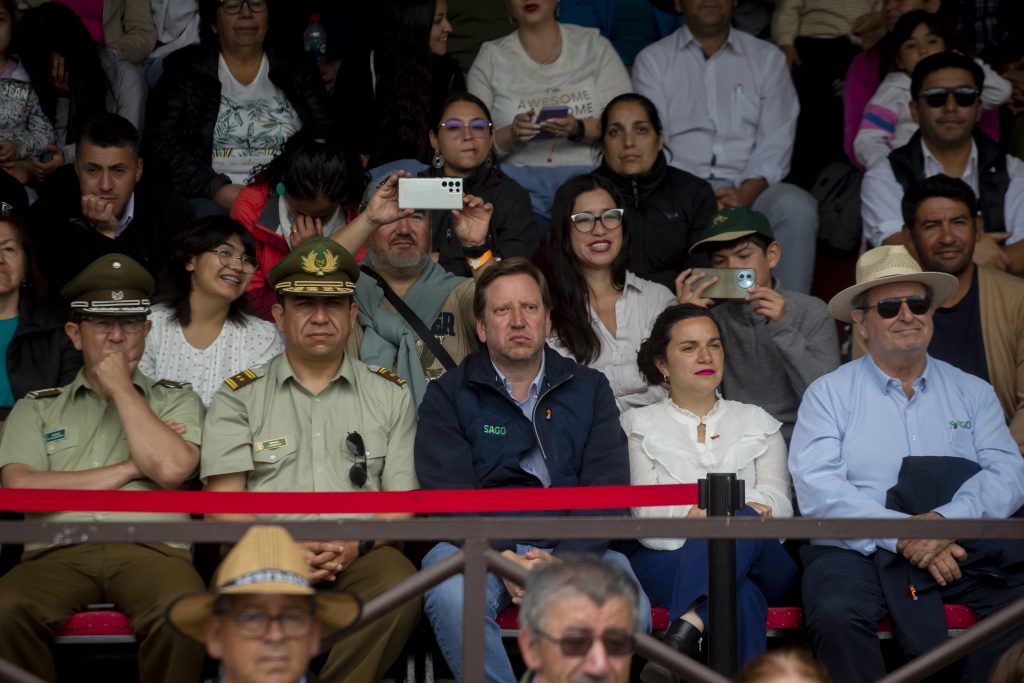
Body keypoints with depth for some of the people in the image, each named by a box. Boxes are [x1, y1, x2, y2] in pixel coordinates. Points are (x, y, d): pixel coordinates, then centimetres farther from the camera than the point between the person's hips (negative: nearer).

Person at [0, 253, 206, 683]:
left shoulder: (177, 400, 20)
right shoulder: (36, 409, 20)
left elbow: (171, 469, -2)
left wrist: (121, 387, 6)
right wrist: (130, 469, 2)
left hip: (150, 549, 0)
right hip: (58, 553, 0)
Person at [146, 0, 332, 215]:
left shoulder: (298, 70, 16)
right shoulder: (185, 70, 11)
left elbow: (325, 139, 10)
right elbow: (161, 141, 2)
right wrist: (216, 188, -14)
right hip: (211, 199, 0)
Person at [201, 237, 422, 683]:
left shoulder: (390, 395, 18)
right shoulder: (240, 396, 15)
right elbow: (223, 504, 5)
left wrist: (358, 544, -10)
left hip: (359, 555, 1)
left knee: (399, 587, -34)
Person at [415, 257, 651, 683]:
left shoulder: (589, 389, 15)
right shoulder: (448, 396, 10)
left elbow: (607, 490, 3)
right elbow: (449, 495, -2)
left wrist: (563, 561, -15)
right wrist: (502, 558, -20)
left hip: (575, 548, 1)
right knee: (451, 597, -36)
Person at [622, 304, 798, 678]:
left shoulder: (757, 423, 25)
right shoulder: (640, 426, 19)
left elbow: (778, 501, 7)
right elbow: (645, 513, 2)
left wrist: (738, 514, -18)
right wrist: (691, 515, -21)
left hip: (755, 559, 2)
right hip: (665, 559, -2)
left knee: (744, 520, -40)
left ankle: (683, 633, -57)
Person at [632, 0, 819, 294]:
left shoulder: (767, 58, 16)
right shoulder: (653, 61, 12)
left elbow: (776, 139, 6)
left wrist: (747, 192, -14)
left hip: (751, 188, 1)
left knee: (797, 209, -32)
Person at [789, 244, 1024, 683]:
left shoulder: (973, 393, 17)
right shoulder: (829, 394, 9)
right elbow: (815, 488, -6)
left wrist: (946, 520, -18)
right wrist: (902, 534, -17)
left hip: (966, 552, 2)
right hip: (858, 549, -2)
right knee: (836, 614, -34)